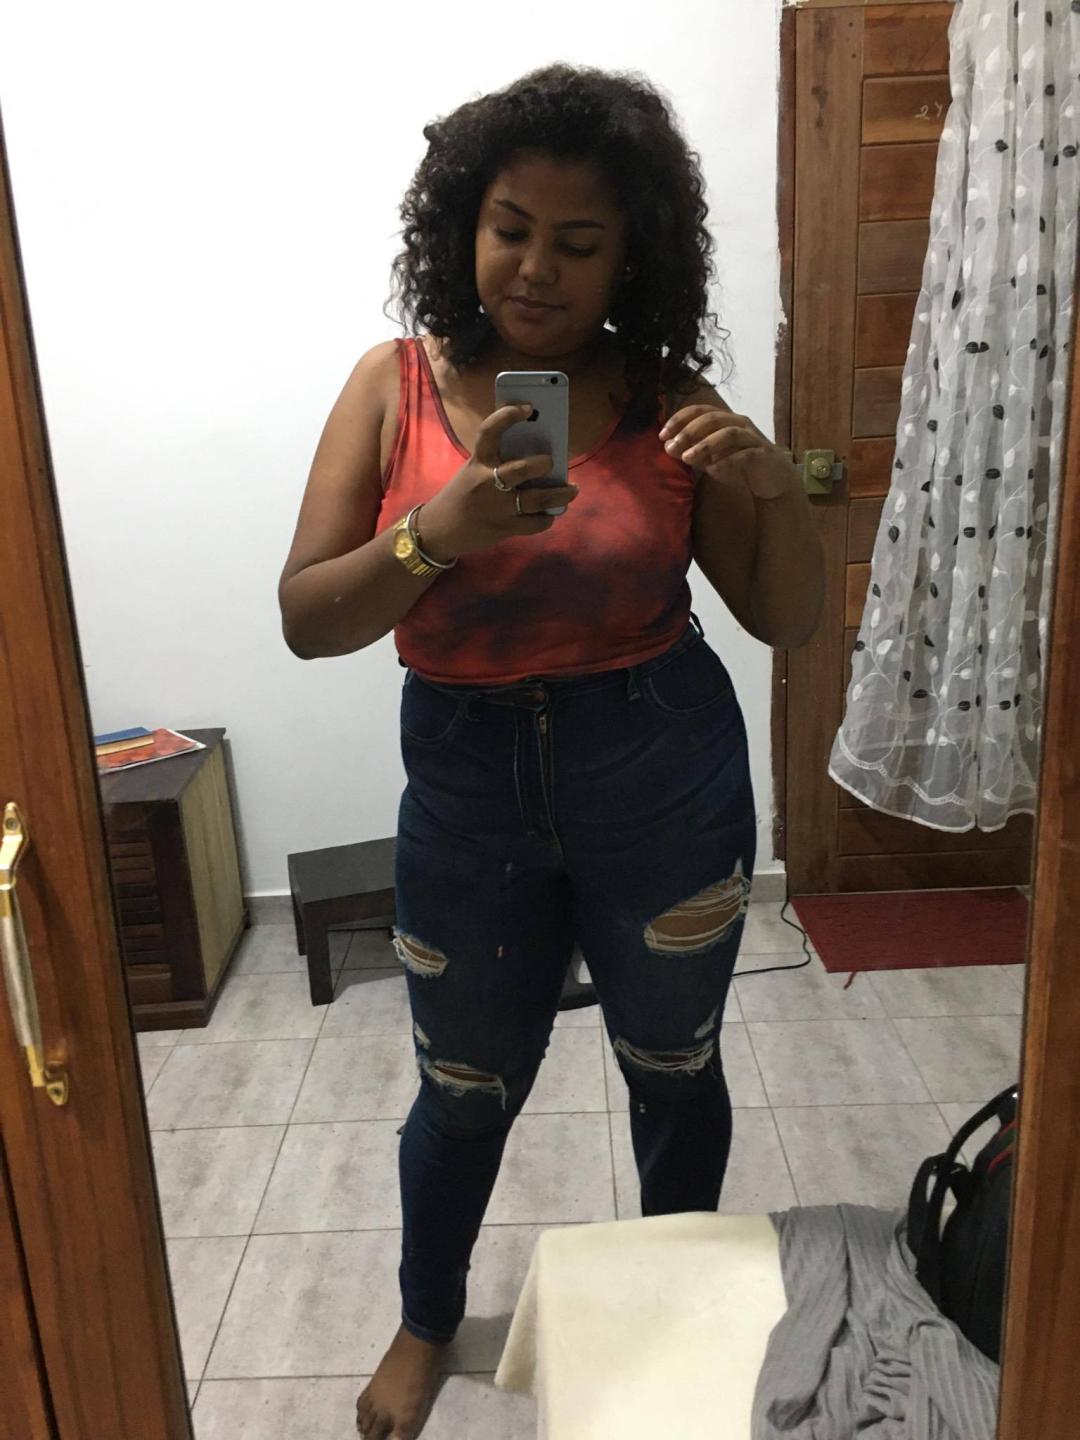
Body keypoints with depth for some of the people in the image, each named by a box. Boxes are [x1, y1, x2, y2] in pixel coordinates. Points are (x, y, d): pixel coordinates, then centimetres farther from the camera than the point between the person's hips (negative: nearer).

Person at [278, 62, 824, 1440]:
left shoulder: (663, 397, -6)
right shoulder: (395, 384, -6)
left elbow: (787, 619, -3)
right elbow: (306, 620, -11)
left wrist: (776, 487, -22)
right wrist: (432, 536, -28)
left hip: (662, 774, 0)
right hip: (467, 781, 0)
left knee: (672, 1062, 19)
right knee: (466, 1084, 18)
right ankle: (427, 1319, 48)